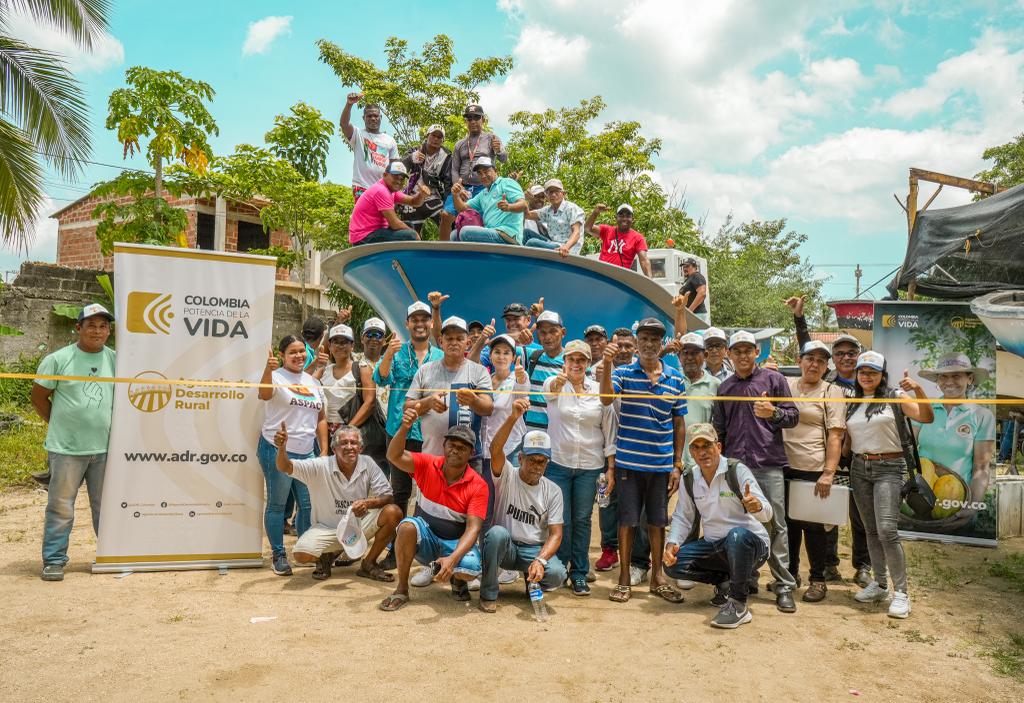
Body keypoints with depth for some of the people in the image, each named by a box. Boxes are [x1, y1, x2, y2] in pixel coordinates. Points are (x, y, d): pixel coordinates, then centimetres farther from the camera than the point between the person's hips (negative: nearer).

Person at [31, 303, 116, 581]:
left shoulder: (115, 360, 4)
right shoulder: (58, 359, -4)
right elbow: (38, 396, 4)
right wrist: (58, 424, 4)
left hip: (105, 448, 3)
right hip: (66, 448, -3)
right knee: (60, 507, 5)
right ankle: (53, 560, 16)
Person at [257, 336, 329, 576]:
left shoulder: (313, 382, 14)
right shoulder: (277, 376, -4)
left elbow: (321, 419, 17)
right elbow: (264, 394, -27)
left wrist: (325, 451, 10)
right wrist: (268, 369, -46)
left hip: (307, 453, 6)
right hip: (277, 450, -5)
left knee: (309, 504, 9)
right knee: (277, 504, 3)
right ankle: (278, 554, 14)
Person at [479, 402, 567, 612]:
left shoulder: (553, 491, -1)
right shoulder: (507, 476, -7)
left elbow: (556, 533, -6)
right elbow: (495, 449, -29)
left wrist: (540, 560, -26)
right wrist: (513, 417, -44)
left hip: (536, 549, 2)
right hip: (504, 546, -1)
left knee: (556, 574, -29)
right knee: (498, 532, -36)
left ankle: (533, 581, 11)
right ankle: (489, 594, -14)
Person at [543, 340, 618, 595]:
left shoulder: (599, 390, 2)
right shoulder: (553, 385, -3)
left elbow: (609, 431, 5)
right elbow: (551, 390, -30)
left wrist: (610, 468, 2)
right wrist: (559, 380, -54)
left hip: (590, 466, 2)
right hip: (558, 462, -1)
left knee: (582, 520, 8)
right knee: (560, 520, 3)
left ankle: (579, 574, 21)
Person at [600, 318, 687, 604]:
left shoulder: (675, 380, 5)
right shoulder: (623, 373, -1)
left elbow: (679, 424, 9)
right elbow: (606, 398, -21)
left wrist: (677, 464, 6)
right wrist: (607, 364, -34)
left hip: (661, 464, 2)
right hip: (629, 461, -2)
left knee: (658, 521, 12)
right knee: (627, 520, 5)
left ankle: (657, 576, 26)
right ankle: (624, 578, 18)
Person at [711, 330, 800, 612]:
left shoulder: (773, 379, 5)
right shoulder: (724, 388, 14)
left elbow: (793, 416, 3)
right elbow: (718, 430, 18)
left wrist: (773, 414, -16)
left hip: (769, 465, -3)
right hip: (734, 465, 3)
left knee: (776, 525, -1)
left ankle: (784, 586, 7)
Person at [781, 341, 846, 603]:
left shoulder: (831, 392, -1)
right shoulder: (786, 385, 9)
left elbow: (835, 436, -7)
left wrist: (828, 473, -16)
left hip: (814, 470, -4)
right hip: (785, 466, 4)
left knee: (813, 526, 3)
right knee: (788, 522, 13)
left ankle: (818, 580, 18)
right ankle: (791, 574, 29)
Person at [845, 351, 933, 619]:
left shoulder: (895, 397, -1)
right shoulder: (852, 404, 12)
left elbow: (927, 418, -13)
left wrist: (918, 389, -26)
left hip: (889, 468, -5)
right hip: (859, 468, 5)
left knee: (887, 529, -14)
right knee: (871, 530, 10)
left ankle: (901, 592, -4)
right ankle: (880, 584, 22)